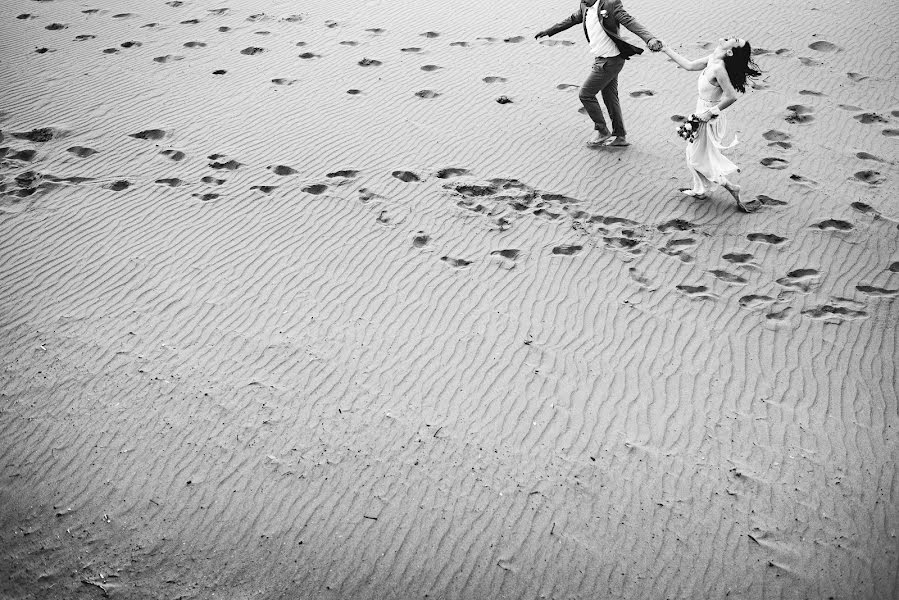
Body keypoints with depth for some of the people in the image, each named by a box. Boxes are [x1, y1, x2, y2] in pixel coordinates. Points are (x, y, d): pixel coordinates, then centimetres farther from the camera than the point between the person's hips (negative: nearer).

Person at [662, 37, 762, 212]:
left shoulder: (719, 68, -29)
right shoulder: (712, 60, -4)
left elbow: (731, 96, -30)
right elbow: (689, 65, 11)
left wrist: (711, 112, -20)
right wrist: (667, 50, 12)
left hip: (709, 119, -8)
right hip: (704, 114, 8)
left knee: (699, 159, 7)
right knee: (695, 155, 24)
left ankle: (732, 188, 15)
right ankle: (700, 190, 40)